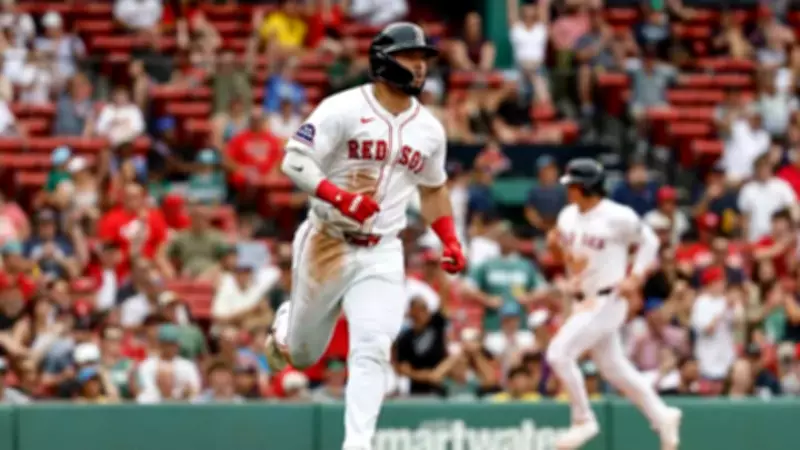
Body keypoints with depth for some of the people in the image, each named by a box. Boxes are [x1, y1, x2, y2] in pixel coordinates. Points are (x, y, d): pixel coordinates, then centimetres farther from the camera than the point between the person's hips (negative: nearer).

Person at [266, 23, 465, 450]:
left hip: (382, 254, 3)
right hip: (327, 245, -3)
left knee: (373, 349, -16)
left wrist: (449, 239, 7)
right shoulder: (343, 109, -12)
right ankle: (286, 322, 48)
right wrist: (339, 197, -32)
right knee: (302, 353, 12)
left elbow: (433, 189, 21)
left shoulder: (429, 129, 6)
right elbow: (294, 161, -17)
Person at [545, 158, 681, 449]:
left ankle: (583, 420, -6)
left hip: (607, 301, -8)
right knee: (614, 368, 15)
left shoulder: (617, 217, -14)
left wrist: (635, 278, -12)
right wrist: (556, 247, -5)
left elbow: (649, 241, -3)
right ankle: (661, 416, 31)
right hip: (582, 302, 8)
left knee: (559, 352, -19)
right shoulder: (568, 216, 7)